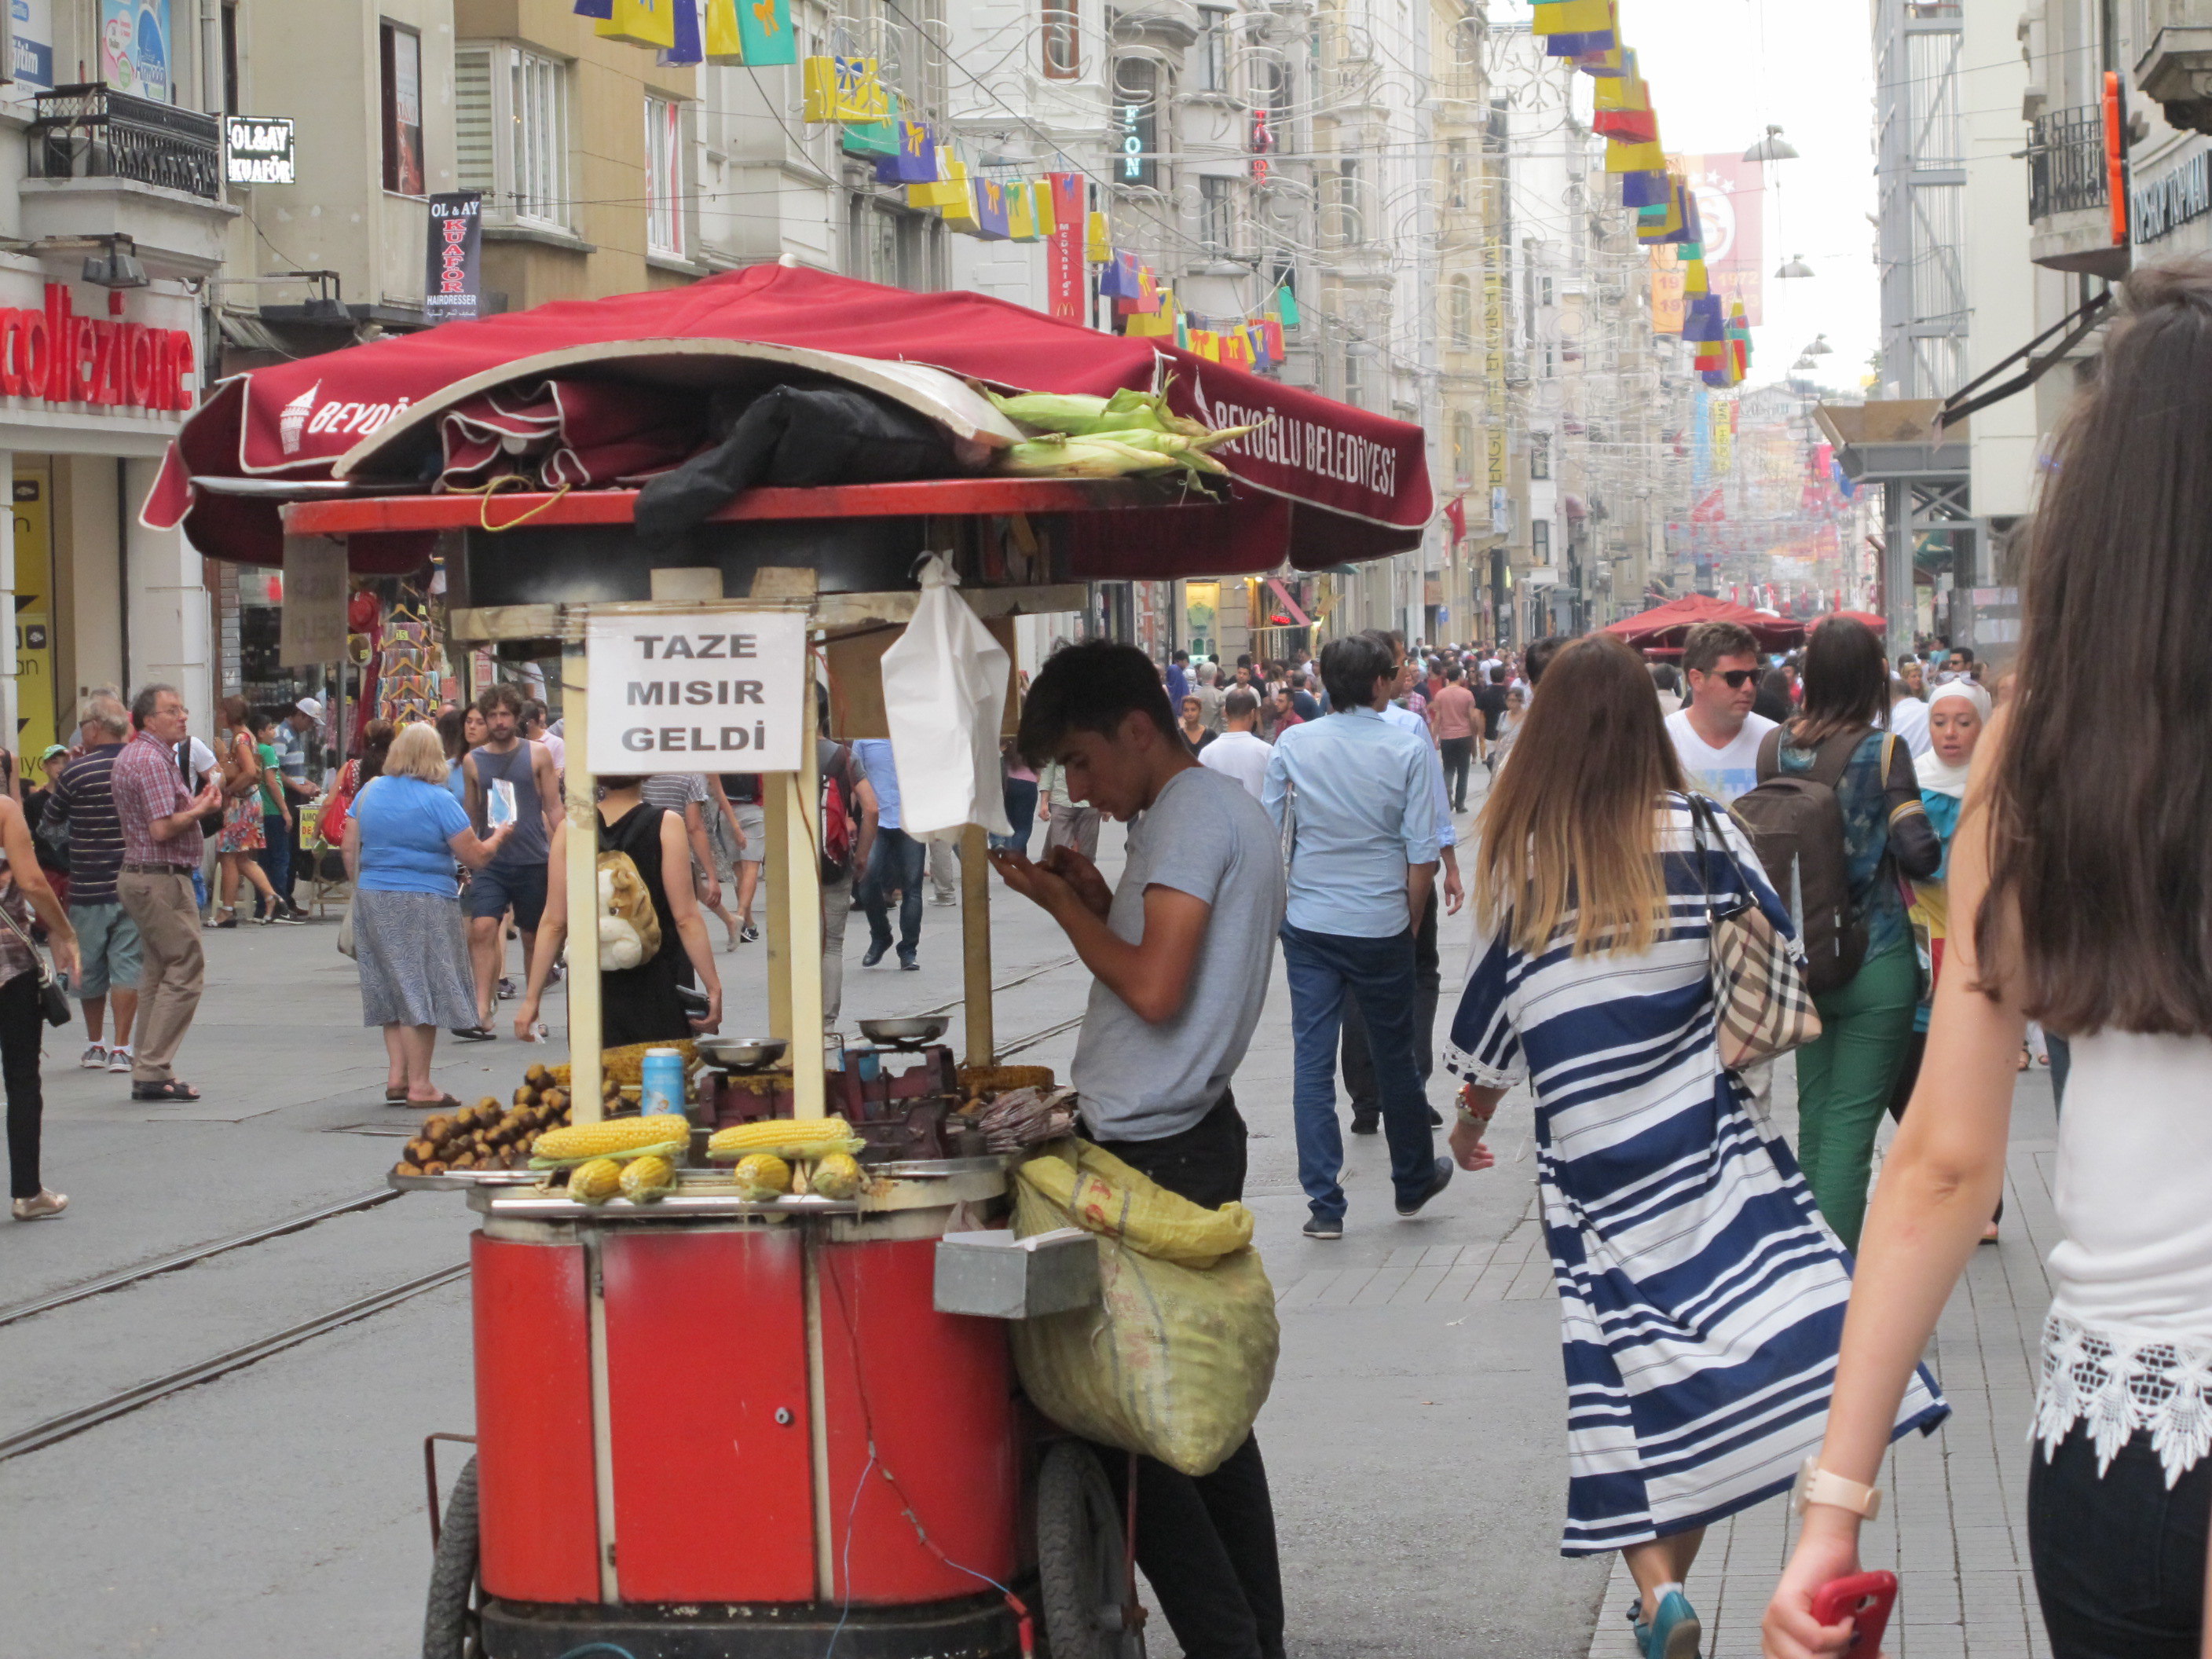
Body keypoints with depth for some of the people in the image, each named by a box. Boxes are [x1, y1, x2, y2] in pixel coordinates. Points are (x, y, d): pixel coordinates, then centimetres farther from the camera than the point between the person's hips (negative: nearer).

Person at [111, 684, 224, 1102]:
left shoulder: (130, 756, 18)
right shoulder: (153, 761, -16)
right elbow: (162, 829, -22)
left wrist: (194, 804, 11)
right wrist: (201, 809, -9)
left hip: (137, 875, 11)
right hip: (162, 879, -11)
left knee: (157, 974, 12)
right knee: (185, 971, -9)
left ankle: (147, 1072, 13)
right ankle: (154, 1071, -11)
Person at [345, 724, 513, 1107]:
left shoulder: (369, 792, 6)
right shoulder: (438, 800, -11)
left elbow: (349, 847, 11)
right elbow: (476, 857, -9)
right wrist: (500, 835, 9)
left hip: (373, 901, 6)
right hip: (423, 904, -6)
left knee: (393, 989, 14)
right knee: (421, 990, -3)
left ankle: (397, 1076, 11)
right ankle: (419, 1085, -2)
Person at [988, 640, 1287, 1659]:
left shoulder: (1190, 816, -14)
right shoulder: (1224, 809, 18)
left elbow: (1155, 991, -22)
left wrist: (1059, 901, -10)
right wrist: (1099, 900, 11)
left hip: (1152, 1154, -10)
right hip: (1193, 1139, 10)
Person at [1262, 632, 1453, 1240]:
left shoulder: (1294, 745, -1)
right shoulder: (1407, 750, -7)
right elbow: (1422, 853, -8)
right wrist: (1411, 920, 6)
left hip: (1309, 923, 1)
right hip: (1381, 927, -1)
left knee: (1313, 1062, 3)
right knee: (1395, 1057, 15)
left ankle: (1325, 1205, 0)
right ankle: (1414, 1183, 32)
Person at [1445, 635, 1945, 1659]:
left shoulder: (1516, 853, 2)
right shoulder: (1695, 830, -3)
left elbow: (1491, 1009, 9)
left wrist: (1473, 1120, 25)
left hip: (1586, 1154, 1)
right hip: (1699, 1137, -1)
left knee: (1626, 1362, 5)